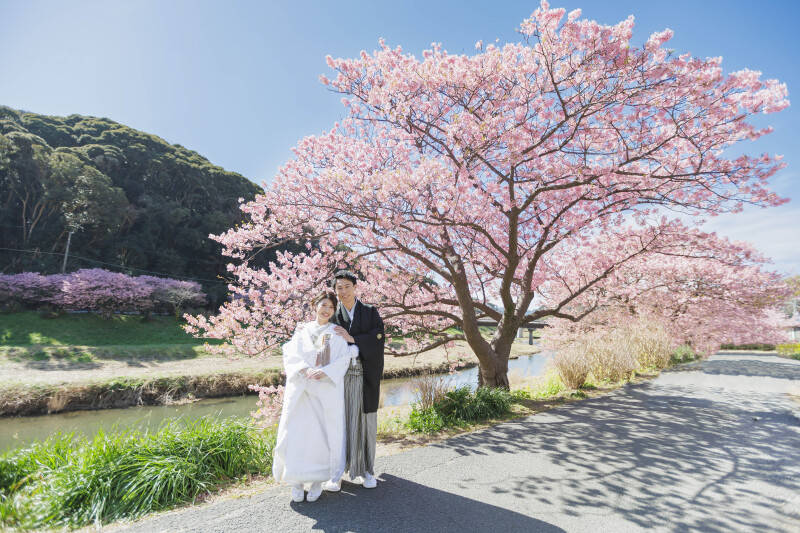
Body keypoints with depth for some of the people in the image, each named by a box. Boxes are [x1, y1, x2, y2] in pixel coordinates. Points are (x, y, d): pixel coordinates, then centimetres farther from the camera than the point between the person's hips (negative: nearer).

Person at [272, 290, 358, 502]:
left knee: (323, 433, 0)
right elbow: (290, 354, 1)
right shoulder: (302, 331, 12)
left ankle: (318, 481, 15)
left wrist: (324, 372, -16)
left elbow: (344, 358, -1)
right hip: (301, 389, 1)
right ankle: (296, 481, 13)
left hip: (328, 390, -1)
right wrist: (305, 369, -17)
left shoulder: (337, 332, 8)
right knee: (296, 432, -2)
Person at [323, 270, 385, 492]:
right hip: (340, 376, 0)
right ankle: (337, 471, 17)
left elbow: (379, 338, -8)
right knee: (340, 421, 2)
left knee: (365, 421, 7)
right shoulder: (332, 315, 6)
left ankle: (366, 470, 23)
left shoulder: (370, 312, 4)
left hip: (365, 376, 0)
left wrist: (352, 339, -15)